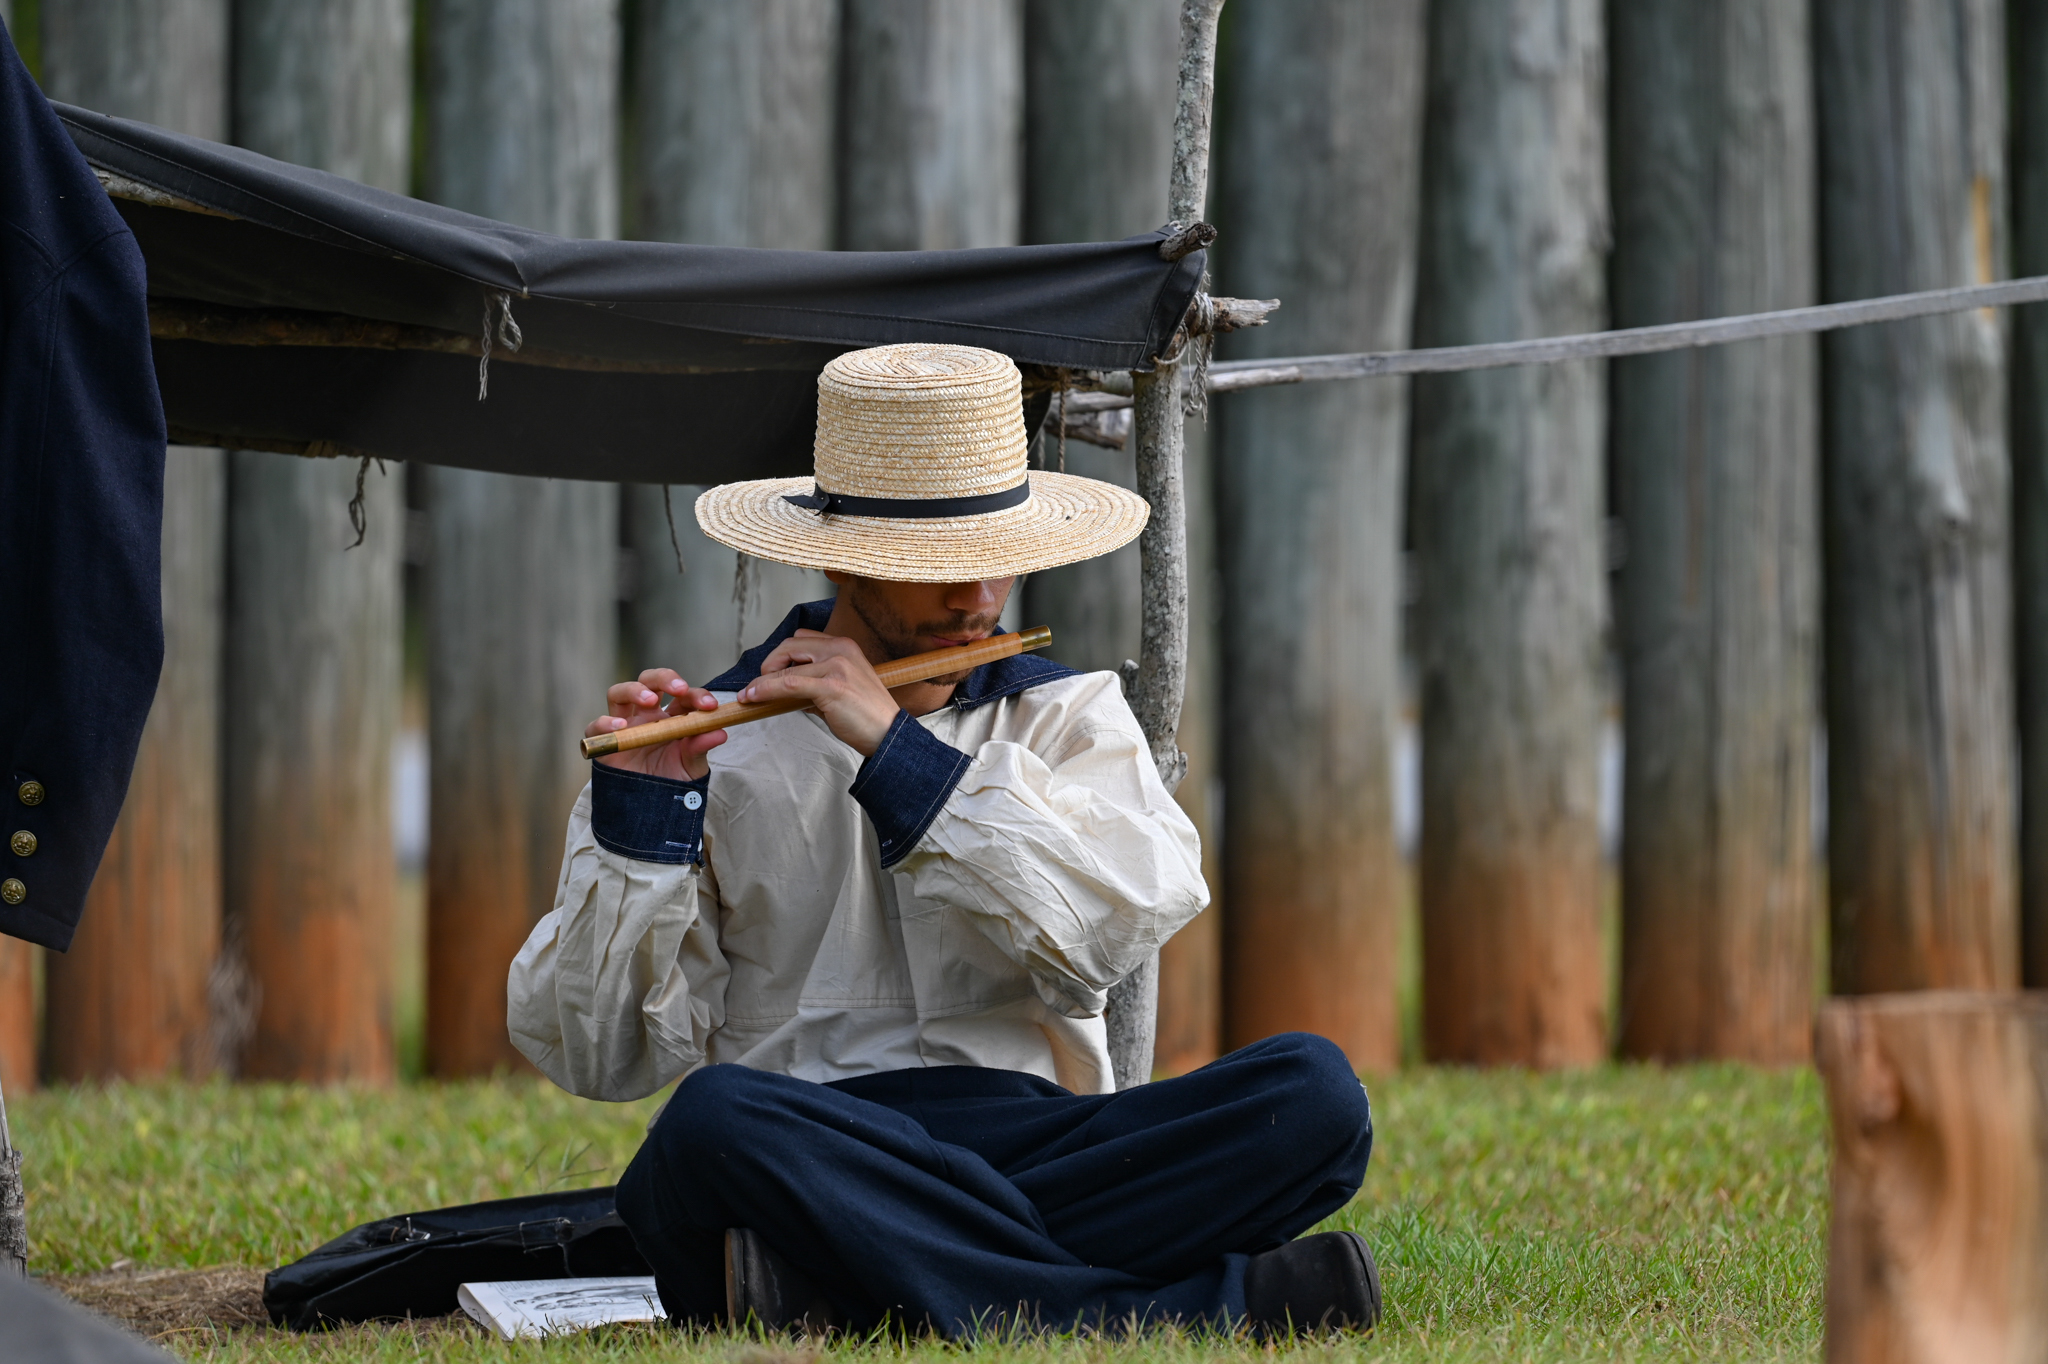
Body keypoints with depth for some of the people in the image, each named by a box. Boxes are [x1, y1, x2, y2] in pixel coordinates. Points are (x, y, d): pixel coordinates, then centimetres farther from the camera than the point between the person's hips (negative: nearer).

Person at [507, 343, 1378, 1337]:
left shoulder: (1067, 716, 17)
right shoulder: (722, 749, 10)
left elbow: (1111, 935, -6)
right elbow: (600, 1057, 3)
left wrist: (899, 751, -9)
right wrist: (639, 824, -9)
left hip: (1037, 1151, 2)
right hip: (803, 1149, -2)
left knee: (1312, 1090, -24)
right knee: (715, 1117, -38)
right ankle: (1220, 1304, -37)